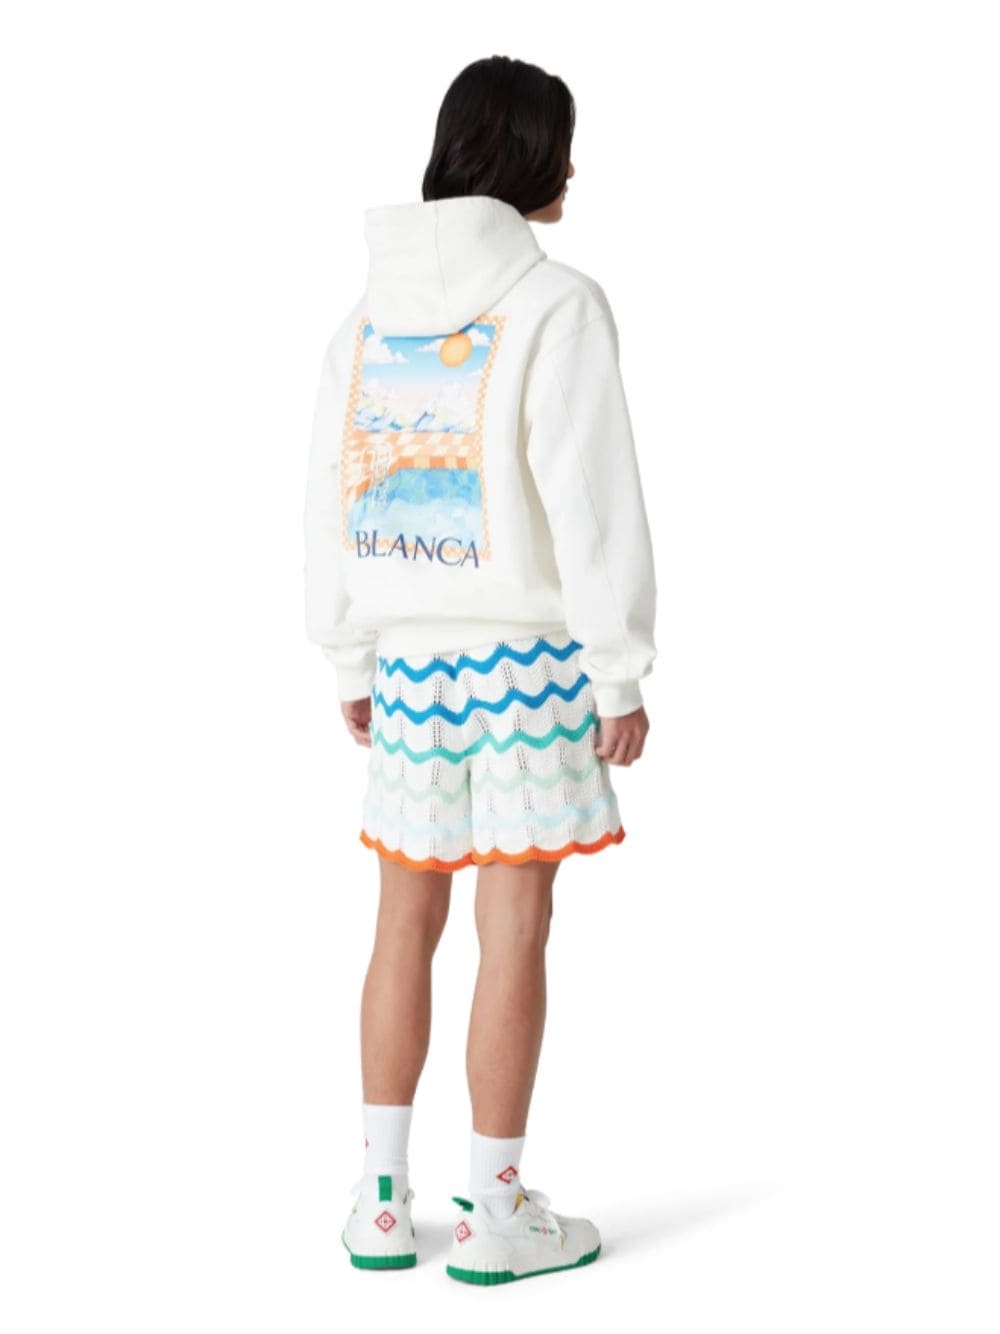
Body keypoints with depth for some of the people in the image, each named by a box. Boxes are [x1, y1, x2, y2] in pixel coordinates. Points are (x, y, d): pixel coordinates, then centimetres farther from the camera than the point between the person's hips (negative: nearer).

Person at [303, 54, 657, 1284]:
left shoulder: (372, 308, 8)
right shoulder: (556, 304, -12)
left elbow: (334, 497, 9)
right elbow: (594, 500, -16)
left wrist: (349, 665, 16)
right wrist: (624, 676, -10)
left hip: (410, 653, 6)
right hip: (526, 649, -5)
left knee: (406, 924, 13)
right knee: (514, 933, 1)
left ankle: (382, 1199, 16)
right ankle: (496, 1214, 7)